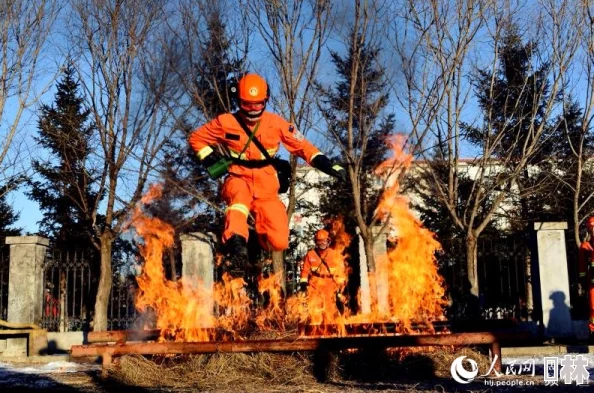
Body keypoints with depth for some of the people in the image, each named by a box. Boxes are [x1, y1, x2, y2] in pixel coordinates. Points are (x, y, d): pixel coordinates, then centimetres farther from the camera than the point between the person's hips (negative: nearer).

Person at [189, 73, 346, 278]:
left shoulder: (276, 123, -2)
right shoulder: (226, 122, -3)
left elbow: (302, 146, 2)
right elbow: (196, 138, 9)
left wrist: (328, 165, -9)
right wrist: (210, 159, -6)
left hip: (266, 188, 2)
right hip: (238, 179, -2)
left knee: (279, 242, -9)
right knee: (240, 194, -41)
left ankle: (256, 226, 24)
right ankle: (237, 246, -49)